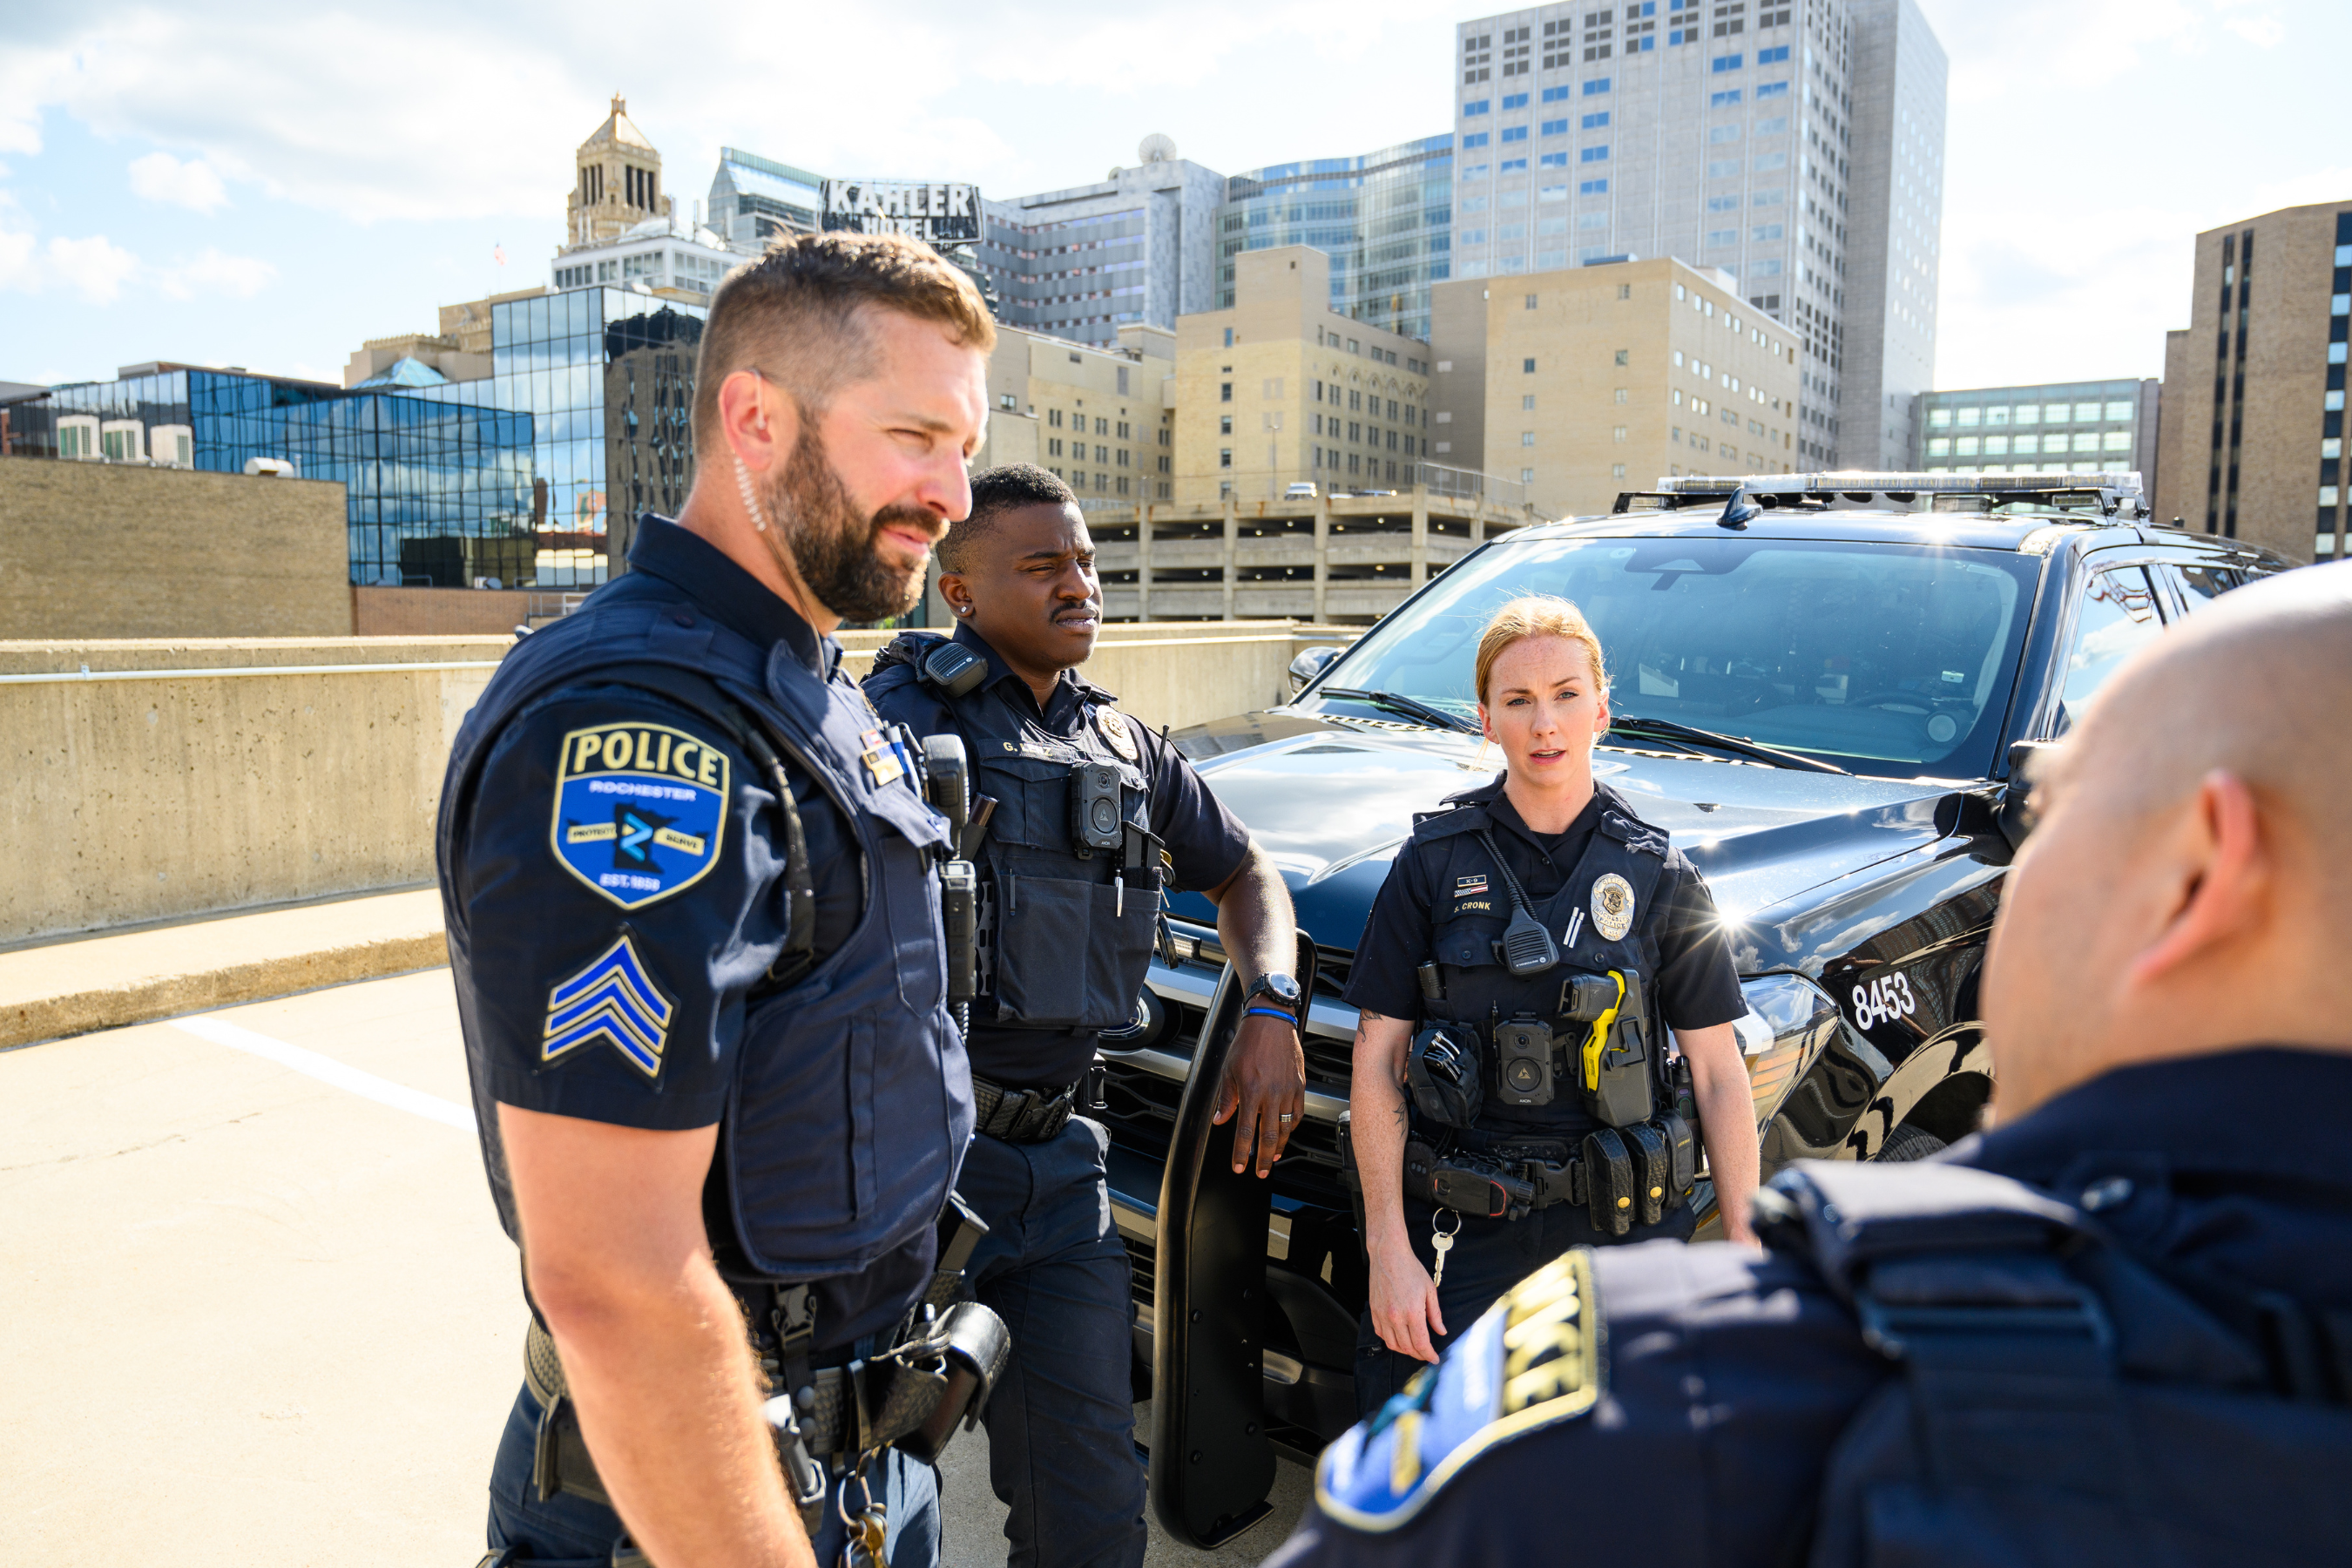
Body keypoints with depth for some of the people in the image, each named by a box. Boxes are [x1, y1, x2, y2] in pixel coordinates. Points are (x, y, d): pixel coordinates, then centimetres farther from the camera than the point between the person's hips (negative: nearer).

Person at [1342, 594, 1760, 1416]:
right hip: (1461, 1234, 0)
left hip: (1620, 1234, 1)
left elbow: (1720, 1077, 3)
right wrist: (1390, 1249, -7)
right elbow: (1376, 1062, -2)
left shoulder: (1659, 877, 1)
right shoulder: (1434, 863, -1)